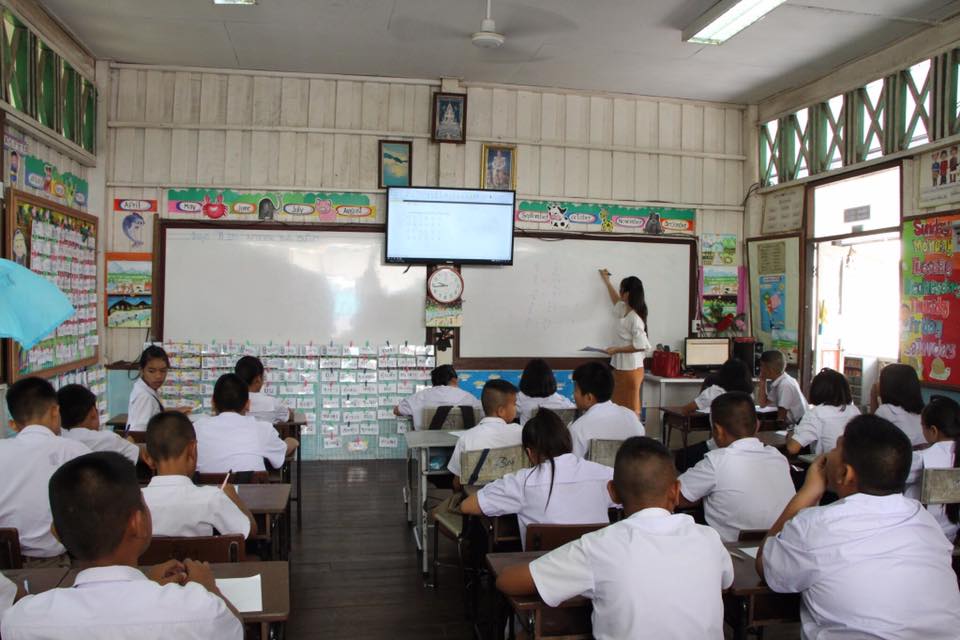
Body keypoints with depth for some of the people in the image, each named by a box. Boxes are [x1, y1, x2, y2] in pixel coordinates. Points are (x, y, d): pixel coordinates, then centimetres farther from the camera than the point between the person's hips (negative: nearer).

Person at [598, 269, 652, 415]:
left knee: (630, 409, -2)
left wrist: (616, 350, -17)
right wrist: (607, 281, 39)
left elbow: (640, 346, -22)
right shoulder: (624, 310, 7)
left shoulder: (635, 318, -20)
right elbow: (616, 301, 31)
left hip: (630, 368, -9)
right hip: (620, 367, 9)